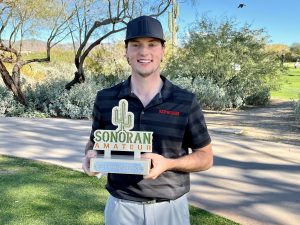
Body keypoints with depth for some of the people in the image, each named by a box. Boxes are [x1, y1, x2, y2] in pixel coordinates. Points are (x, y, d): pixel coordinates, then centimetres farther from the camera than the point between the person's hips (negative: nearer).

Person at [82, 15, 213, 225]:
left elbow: (205, 157, -2)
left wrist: (168, 163, -20)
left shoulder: (186, 102, -8)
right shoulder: (105, 99, -4)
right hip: (121, 207, 1)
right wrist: (91, 157, -13)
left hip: (171, 208, -1)